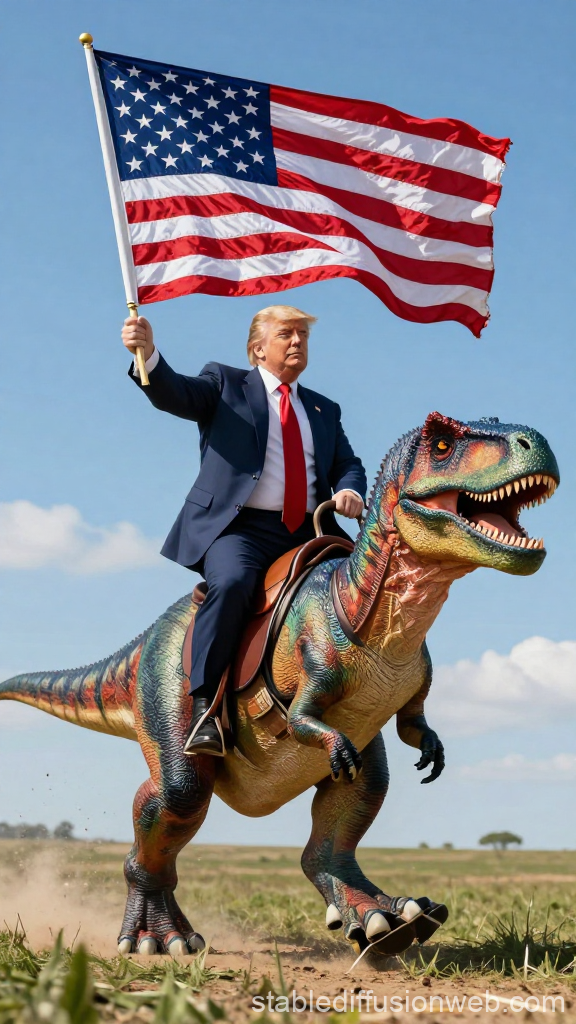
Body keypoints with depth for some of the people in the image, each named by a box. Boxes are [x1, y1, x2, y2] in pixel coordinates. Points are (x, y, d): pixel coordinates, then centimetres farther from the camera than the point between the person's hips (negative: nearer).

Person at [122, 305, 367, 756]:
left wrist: (351, 490, -4)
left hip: (306, 534, 5)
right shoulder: (225, 384, 14)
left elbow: (348, 464, 21)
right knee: (231, 584, -34)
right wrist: (148, 354, -24)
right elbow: (174, 394, -3)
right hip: (239, 528, -5)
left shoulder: (324, 410, 28)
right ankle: (205, 707, -32)